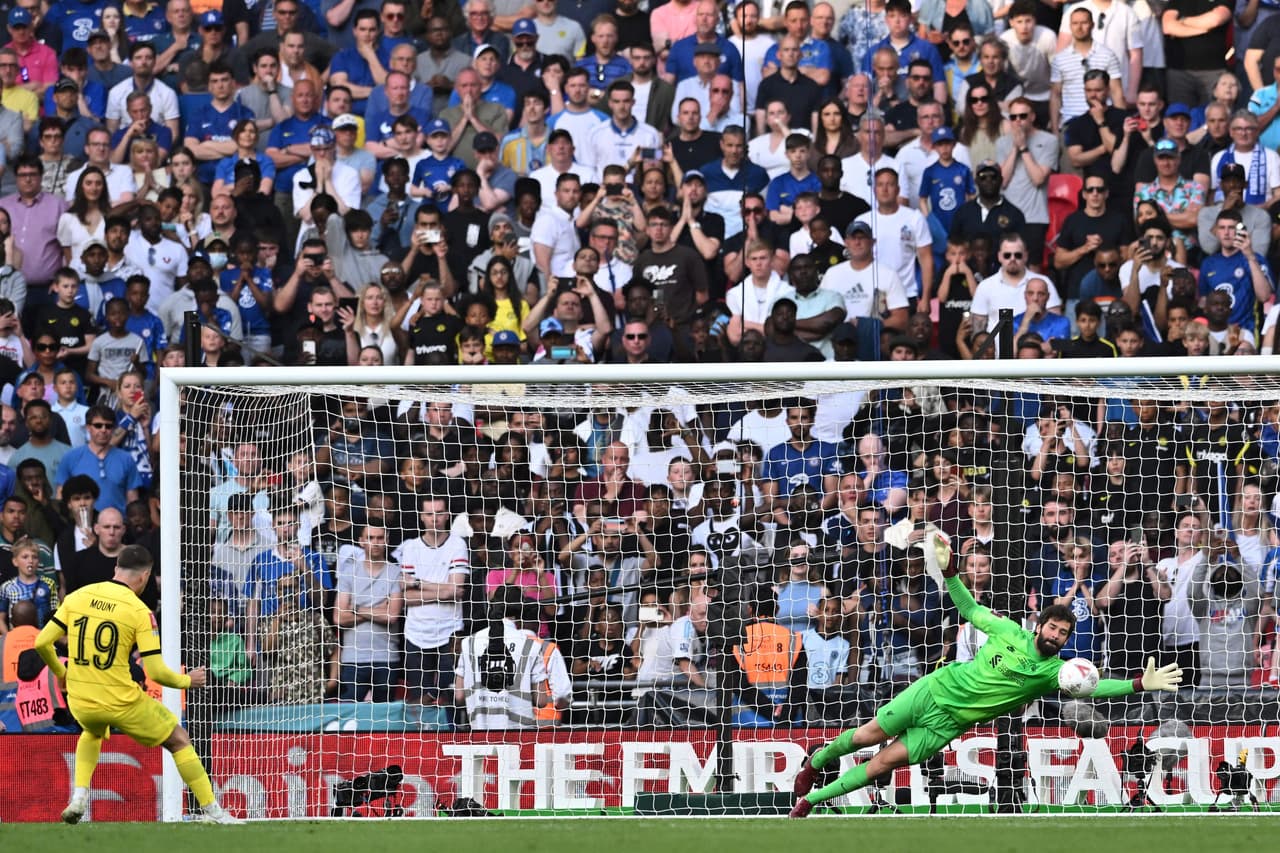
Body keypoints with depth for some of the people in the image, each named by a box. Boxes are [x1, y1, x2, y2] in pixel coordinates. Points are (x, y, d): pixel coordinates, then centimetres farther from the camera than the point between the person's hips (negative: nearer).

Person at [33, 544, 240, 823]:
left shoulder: (76, 598, 1)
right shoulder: (140, 611, -11)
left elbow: (42, 642, 1)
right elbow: (156, 672, -14)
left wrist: (59, 672, 21)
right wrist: (186, 681, 6)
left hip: (80, 702, 4)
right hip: (122, 703, -4)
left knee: (92, 732, 40)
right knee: (179, 740, 16)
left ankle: (79, 796, 19)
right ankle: (211, 811, 16)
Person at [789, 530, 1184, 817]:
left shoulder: (1055, 672, -8)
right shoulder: (1010, 632, -6)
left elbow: (1093, 686, -19)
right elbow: (970, 609, 3)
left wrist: (1141, 684, -33)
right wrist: (948, 570, -11)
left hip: (946, 724, 0)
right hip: (935, 689, 0)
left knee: (884, 763, -8)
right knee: (868, 736, 1)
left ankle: (813, 799, 5)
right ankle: (817, 761, 32)